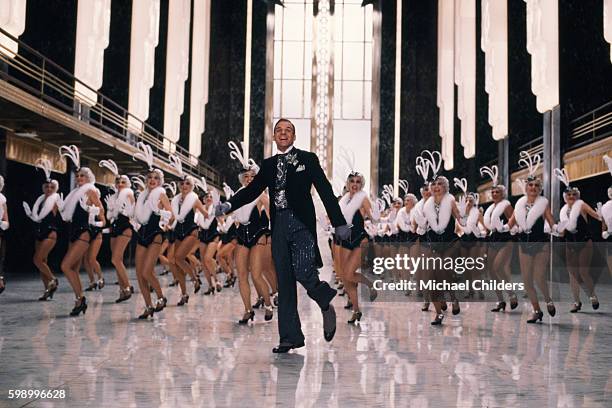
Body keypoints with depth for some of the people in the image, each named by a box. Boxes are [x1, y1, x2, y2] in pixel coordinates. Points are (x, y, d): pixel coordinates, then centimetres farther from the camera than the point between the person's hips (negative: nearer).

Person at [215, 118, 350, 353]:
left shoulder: (307, 159, 6)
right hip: (279, 226, 4)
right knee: (284, 283, 4)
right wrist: (228, 205, -8)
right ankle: (290, 337, 10)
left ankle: (326, 304, 11)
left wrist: (339, 223, -3)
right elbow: (252, 190, 10)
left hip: (301, 223, -4)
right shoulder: (269, 165, 16)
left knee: (302, 272, -21)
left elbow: (325, 190, 2)